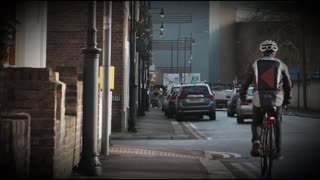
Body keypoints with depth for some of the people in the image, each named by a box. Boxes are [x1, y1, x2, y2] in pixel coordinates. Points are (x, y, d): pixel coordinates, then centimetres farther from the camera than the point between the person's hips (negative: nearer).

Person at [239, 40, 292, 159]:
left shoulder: (255, 65, 6)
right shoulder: (281, 65, 6)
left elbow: (245, 83, 8)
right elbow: (288, 85, 12)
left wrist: (242, 98, 20)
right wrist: (287, 100, 23)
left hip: (259, 100, 0)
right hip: (276, 100, 0)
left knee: (256, 123, 17)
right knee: (277, 126, 14)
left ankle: (256, 141, -9)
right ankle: (278, 152, 12)